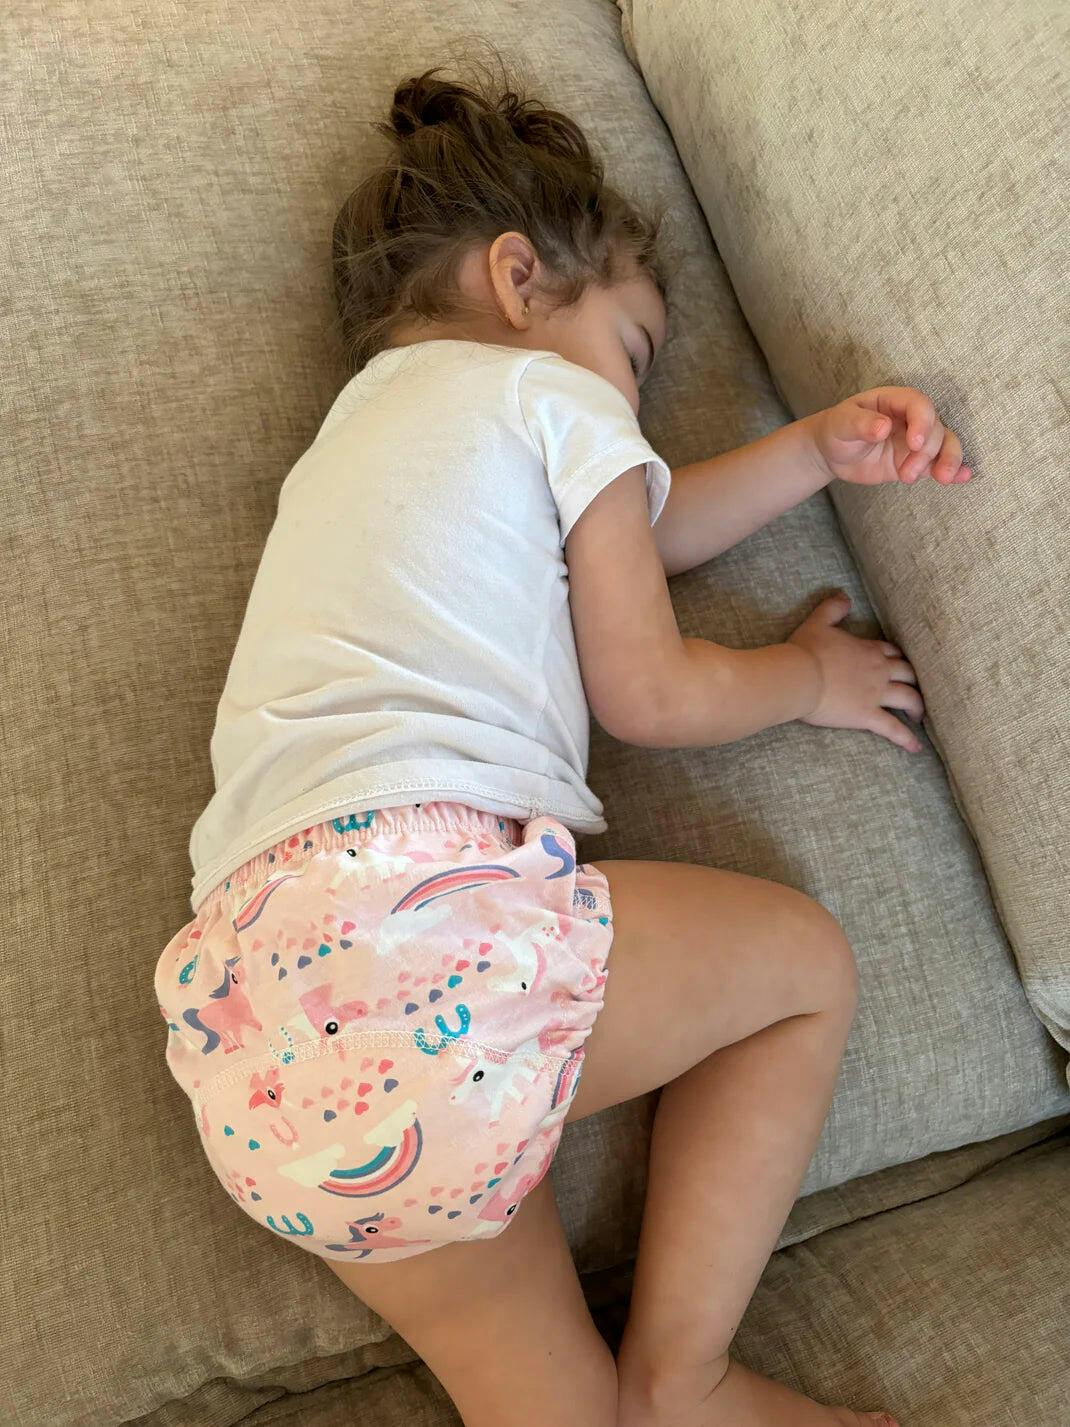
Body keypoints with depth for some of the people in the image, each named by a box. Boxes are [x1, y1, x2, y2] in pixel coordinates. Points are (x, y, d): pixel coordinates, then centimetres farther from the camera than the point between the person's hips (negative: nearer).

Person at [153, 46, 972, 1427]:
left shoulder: (355, 429, 36)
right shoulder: (553, 395, 10)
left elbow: (628, 525, 38)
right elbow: (649, 693, 10)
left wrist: (819, 447, 34)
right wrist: (808, 673, 29)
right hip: (429, 890, -8)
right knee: (810, 962, 13)